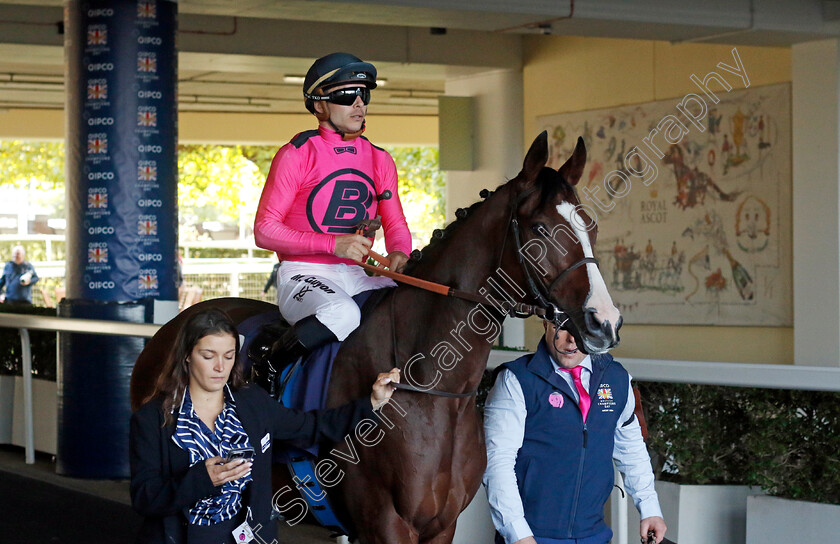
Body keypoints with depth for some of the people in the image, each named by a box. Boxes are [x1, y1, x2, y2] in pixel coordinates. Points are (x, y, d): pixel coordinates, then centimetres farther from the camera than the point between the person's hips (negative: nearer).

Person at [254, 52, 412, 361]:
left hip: (355, 276, 6)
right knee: (342, 313, -37)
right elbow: (264, 230, -8)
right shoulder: (296, 155, -3)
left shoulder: (380, 160, 14)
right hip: (303, 274, -6)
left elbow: (395, 224, 17)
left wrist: (399, 254, -10)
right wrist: (334, 244, -19)